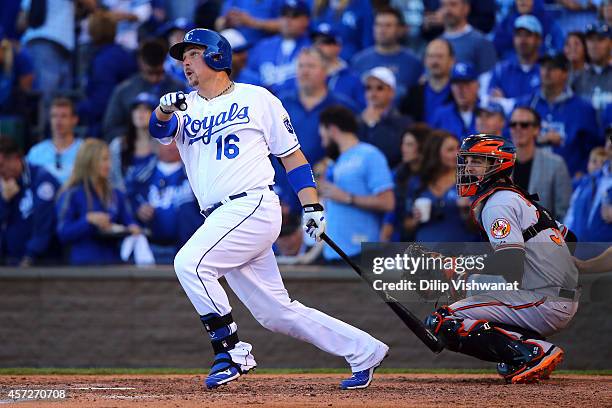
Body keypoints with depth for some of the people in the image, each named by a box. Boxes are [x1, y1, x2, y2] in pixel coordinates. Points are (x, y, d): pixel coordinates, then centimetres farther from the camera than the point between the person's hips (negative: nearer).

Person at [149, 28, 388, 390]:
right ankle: (363, 351, 16)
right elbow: (160, 129, -5)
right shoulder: (186, 108, 17)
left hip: (254, 207, -6)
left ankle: (233, 352, -16)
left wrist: (312, 205, -2)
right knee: (276, 312, 5)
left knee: (190, 262, -24)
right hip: (220, 220, 6)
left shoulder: (257, 99, 5)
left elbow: (291, 154, 7)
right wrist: (164, 111, -28)